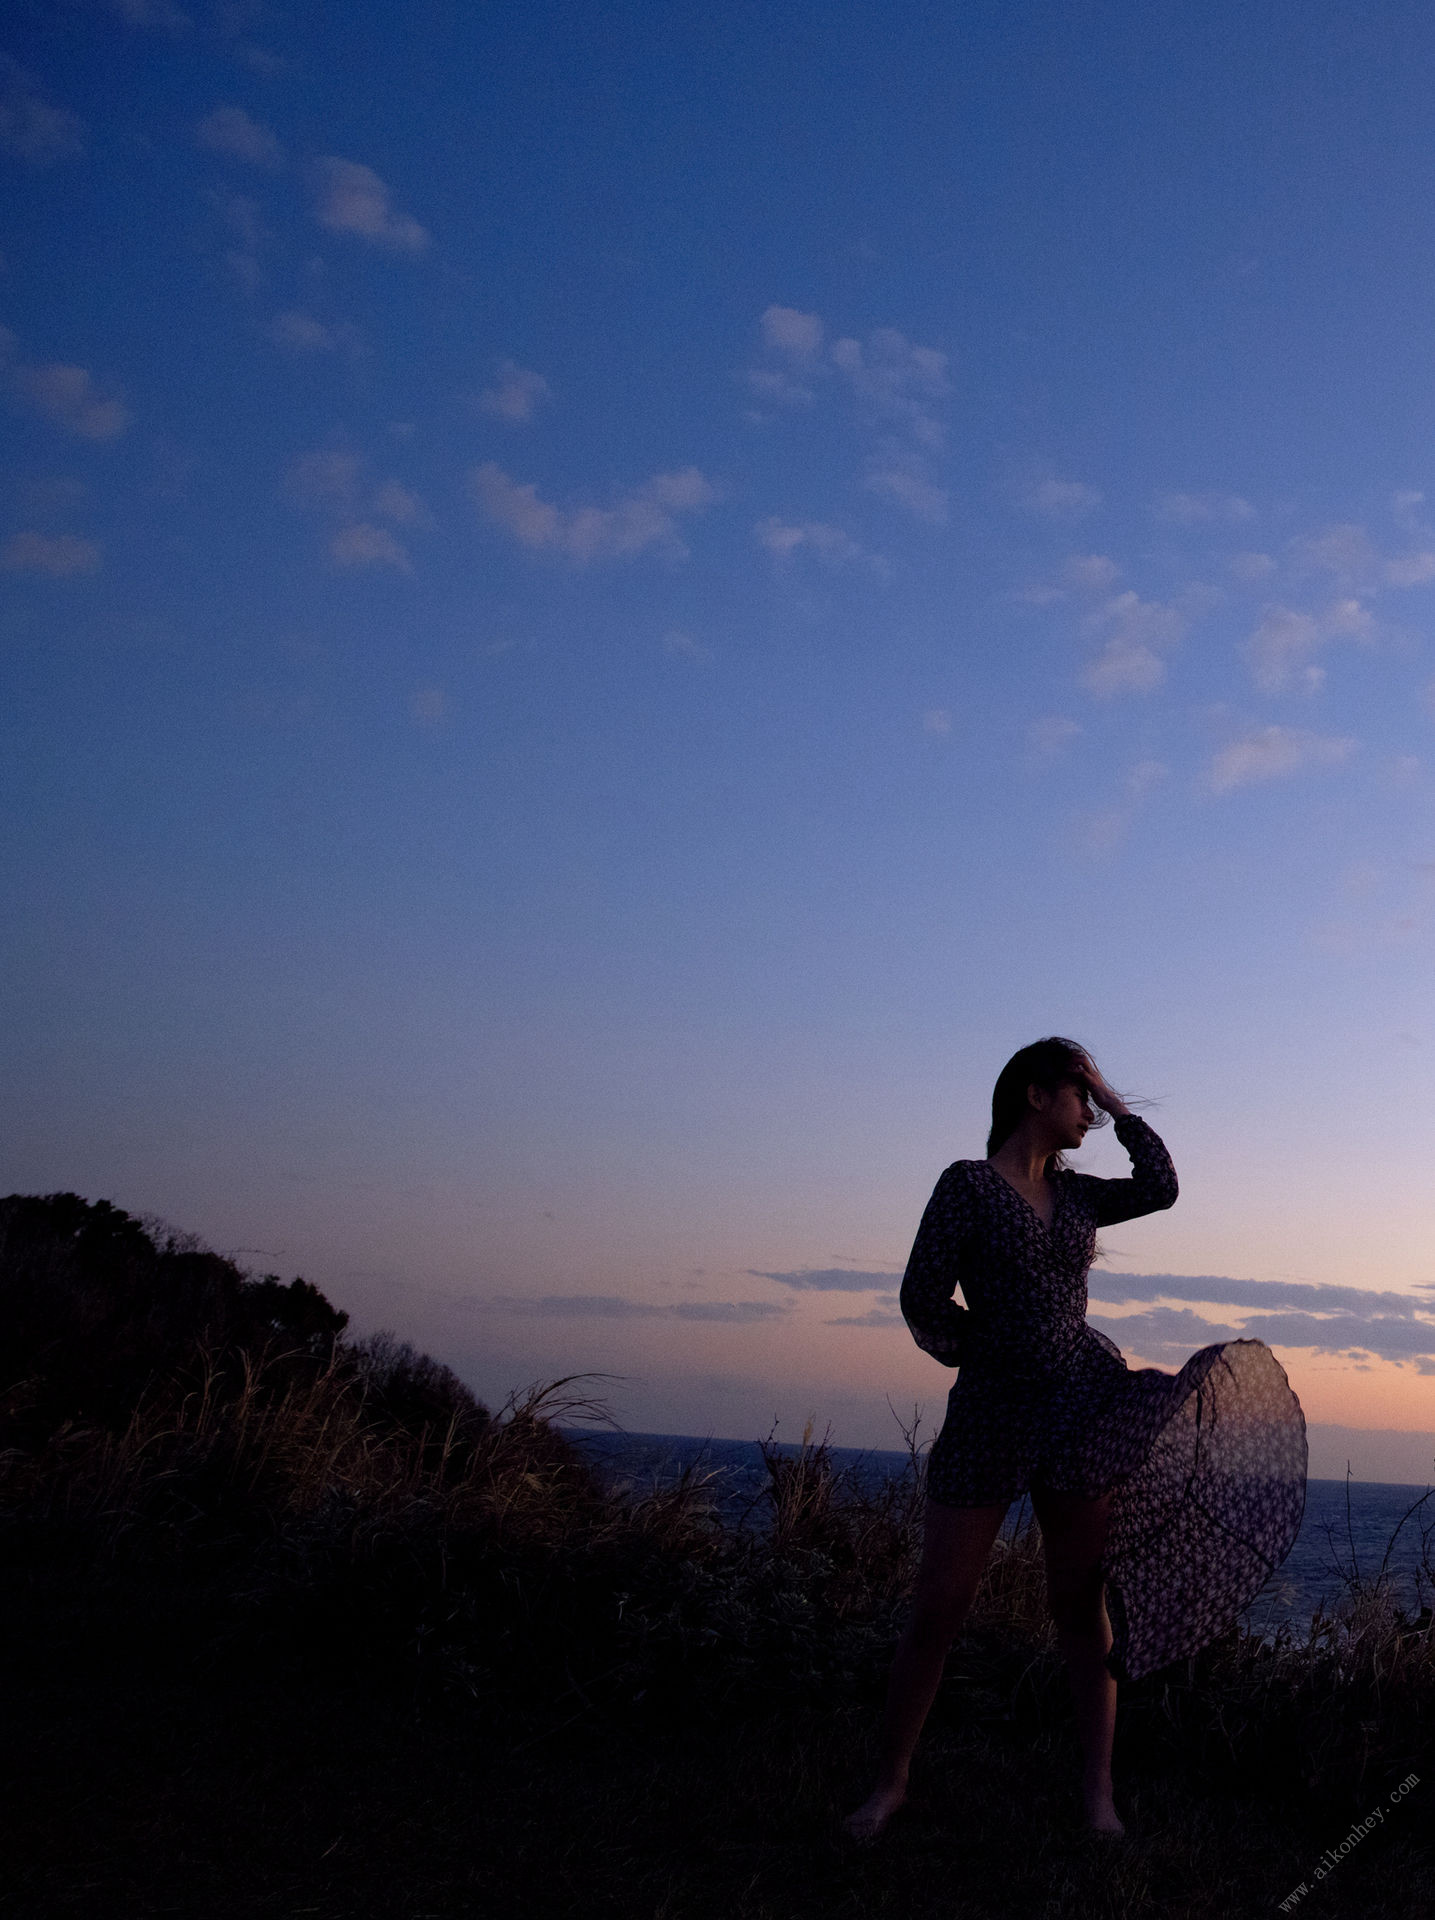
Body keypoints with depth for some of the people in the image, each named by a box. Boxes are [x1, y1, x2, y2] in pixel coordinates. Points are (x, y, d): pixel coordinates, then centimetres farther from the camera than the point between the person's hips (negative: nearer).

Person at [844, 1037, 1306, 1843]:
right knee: (938, 1609, 0)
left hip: (1085, 1405, 5)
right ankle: (890, 1783, 16)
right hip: (993, 1412, -4)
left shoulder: (1073, 1192, 12)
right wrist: (987, 1357, 4)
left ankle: (1100, 1794, 16)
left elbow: (1160, 1186, 10)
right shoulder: (969, 1184, -5)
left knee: (1083, 1604, 8)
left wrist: (1115, 1099, 10)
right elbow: (923, 1300, -8)